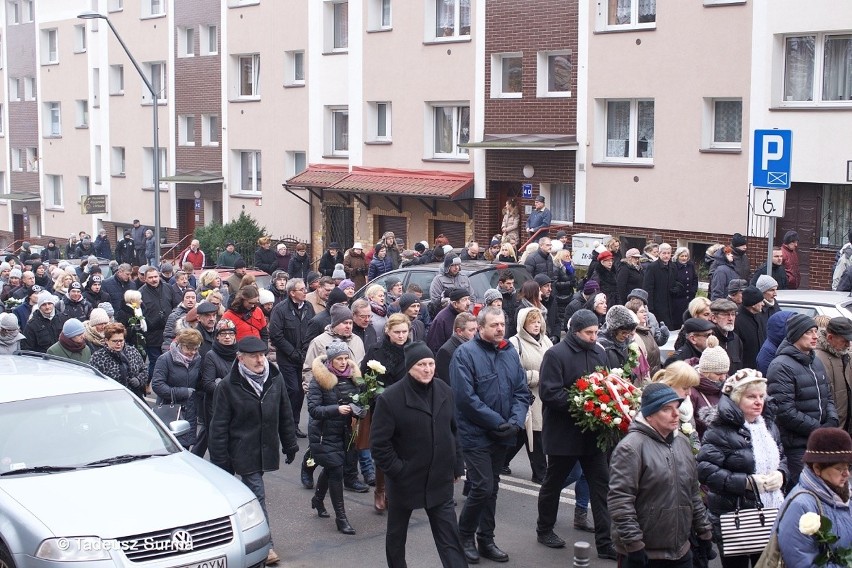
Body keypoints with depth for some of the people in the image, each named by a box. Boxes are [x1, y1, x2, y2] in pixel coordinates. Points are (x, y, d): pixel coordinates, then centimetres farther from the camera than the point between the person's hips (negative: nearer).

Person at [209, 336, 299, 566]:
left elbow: (285, 415, 11)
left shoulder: (275, 379, 1)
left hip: (266, 450, 4)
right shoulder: (229, 386, -12)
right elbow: (219, 426, -8)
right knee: (257, 496, -6)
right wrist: (220, 460, -9)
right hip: (244, 451, -4)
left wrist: (290, 444, 13)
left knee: (254, 494, 14)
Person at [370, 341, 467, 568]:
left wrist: (456, 466, 11)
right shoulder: (390, 398, -16)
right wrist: (398, 471, -15)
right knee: (396, 533, 17)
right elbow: (379, 443, -14)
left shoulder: (445, 391, 0)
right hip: (404, 480, -3)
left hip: (439, 480, 3)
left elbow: (453, 431, 10)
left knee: (449, 537, 0)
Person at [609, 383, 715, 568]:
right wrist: (633, 544, -20)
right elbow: (619, 499, -19)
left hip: (680, 552, 7)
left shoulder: (682, 443, 11)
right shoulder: (631, 447, -14)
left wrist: (703, 531, 18)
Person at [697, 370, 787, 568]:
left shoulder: (768, 425, 10)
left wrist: (780, 474, -1)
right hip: (734, 519, -7)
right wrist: (747, 482, -23)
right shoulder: (720, 430, -15)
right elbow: (705, 470, -23)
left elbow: (781, 458, 22)